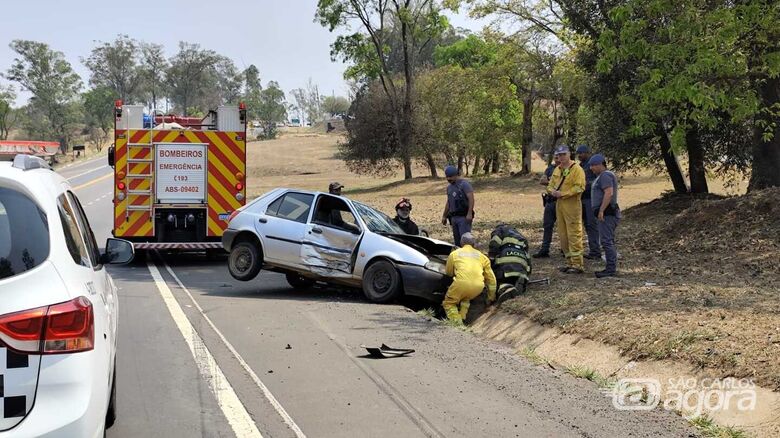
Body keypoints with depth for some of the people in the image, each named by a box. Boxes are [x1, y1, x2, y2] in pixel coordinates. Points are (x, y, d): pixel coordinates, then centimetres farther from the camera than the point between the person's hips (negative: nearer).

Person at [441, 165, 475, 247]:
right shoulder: (449, 187, 18)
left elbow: (471, 199, -15)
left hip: (464, 217, -8)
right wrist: (444, 216, 27)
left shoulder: (464, 184, -7)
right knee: (457, 239, 8)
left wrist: (469, 213, -24)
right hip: (454, 217, 8)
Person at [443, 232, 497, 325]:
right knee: (465, 299, 33)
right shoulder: (482, 256, 24)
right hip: (478, 286, 3)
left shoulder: (454, 253, 18)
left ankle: (456, 319, -8)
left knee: (449, 303, 16)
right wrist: (491, 297, 34)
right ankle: (462, 318, 15)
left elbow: (449, 273, 29)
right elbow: (491, 278, 26)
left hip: (462, 283, -3)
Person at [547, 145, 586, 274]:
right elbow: (550, 185, 22)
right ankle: (570, 262, 18)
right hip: (559, 205, 8)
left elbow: (579, 187, -17)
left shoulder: (577, 169, -7)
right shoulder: (557, 170, 18)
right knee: (563, 235, 10)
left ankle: (578, 264, -6)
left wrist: (563, 194, -19)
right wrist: (553, 191, -1)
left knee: (574, 235, -9)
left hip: (572, 205, -8)